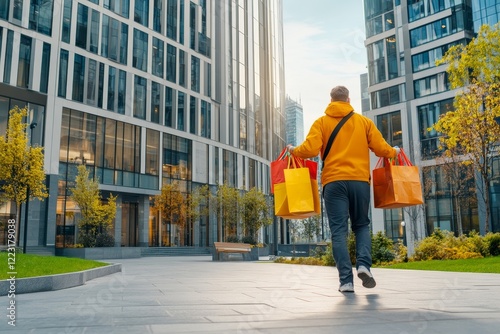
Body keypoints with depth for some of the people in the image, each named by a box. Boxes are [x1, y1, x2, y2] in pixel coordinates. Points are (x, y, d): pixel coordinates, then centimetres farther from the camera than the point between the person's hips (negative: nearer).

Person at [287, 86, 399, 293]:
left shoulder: (322, 122, 7)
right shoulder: (364, 121, 11)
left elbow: (310, 149, -7)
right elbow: (381, 149, 6)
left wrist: (294, 151, 13)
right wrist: (394, 152, 27)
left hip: (334, 182, -1)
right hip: (360, 180, 1)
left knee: (339, 230, 1)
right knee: (362, 225, 16)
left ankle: (346, 280, -3)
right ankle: (363, 264, -5)